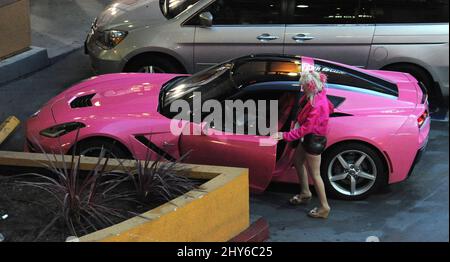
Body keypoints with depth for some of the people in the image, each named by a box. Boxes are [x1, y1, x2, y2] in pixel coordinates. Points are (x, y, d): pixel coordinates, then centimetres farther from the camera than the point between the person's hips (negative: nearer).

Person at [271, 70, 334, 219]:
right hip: (308, 136, 10)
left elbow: (305, 129, -30)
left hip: (314, 139, -10)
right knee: (298, 162, 25)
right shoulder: (317, 95, -6)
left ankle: (324, 208, 14)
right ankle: (305, 194, 43)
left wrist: (285, 136, -26)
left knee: (314, 174, 2)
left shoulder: (317, 106, -33)